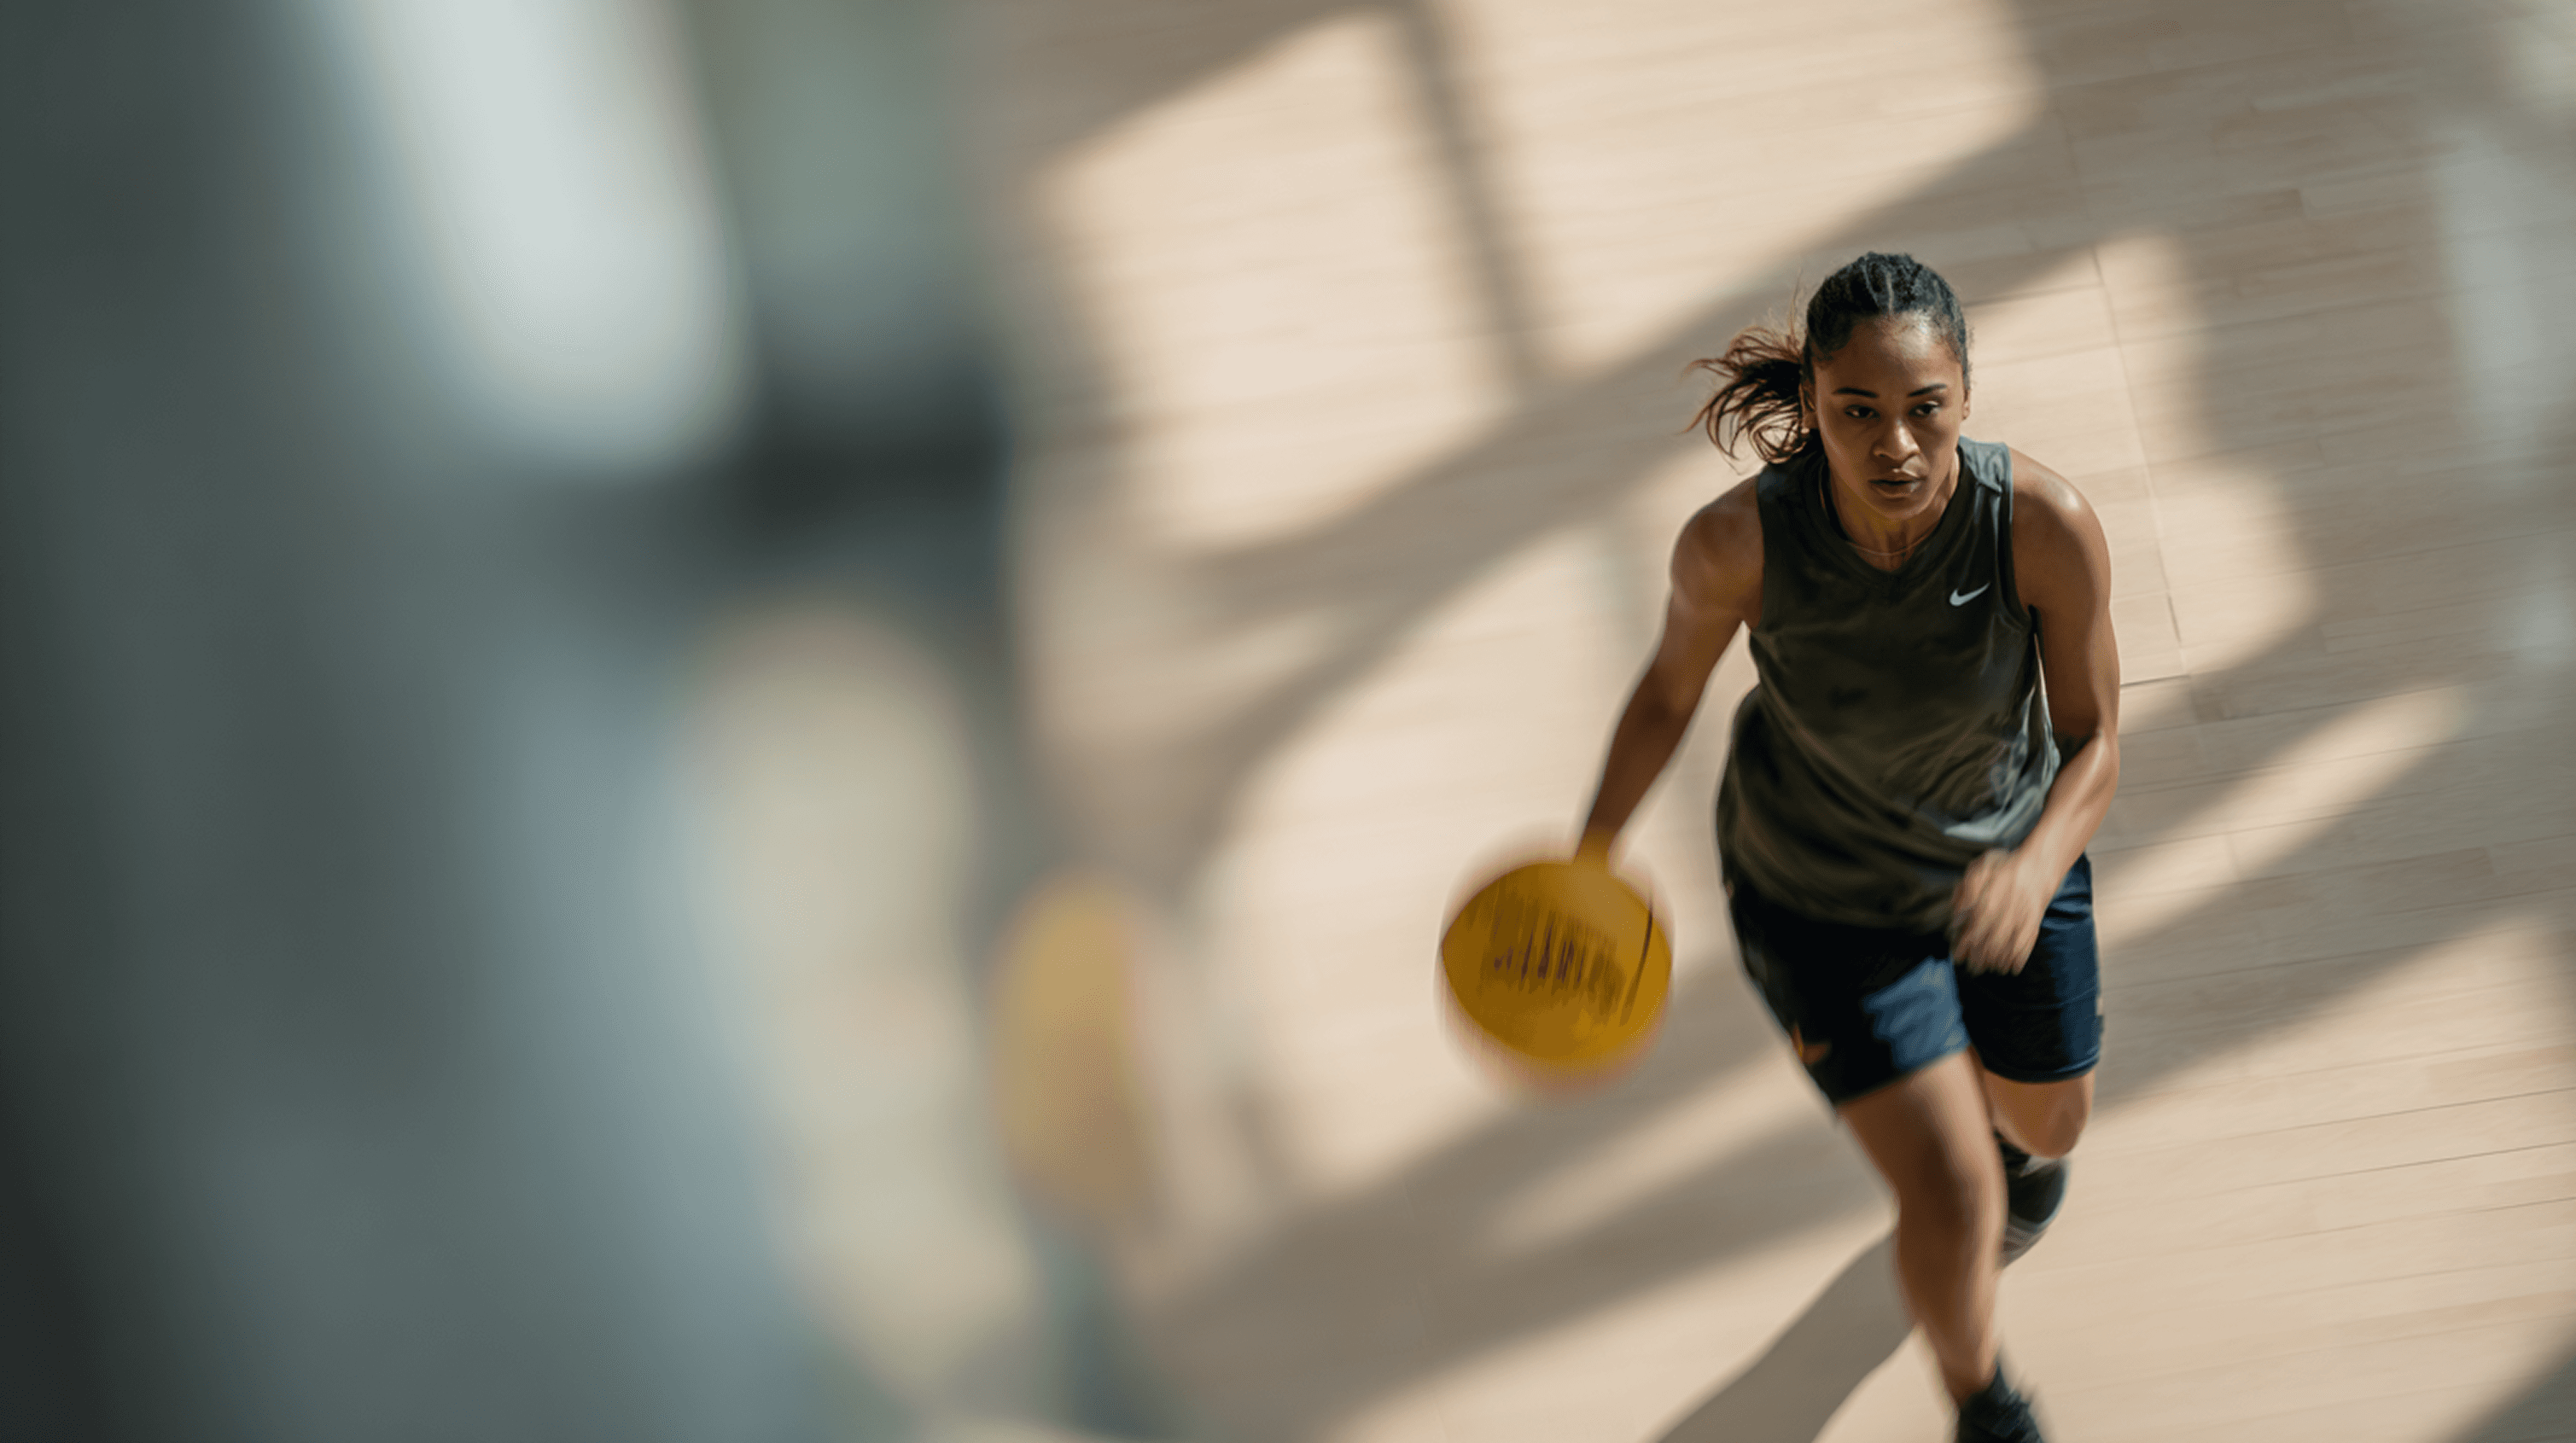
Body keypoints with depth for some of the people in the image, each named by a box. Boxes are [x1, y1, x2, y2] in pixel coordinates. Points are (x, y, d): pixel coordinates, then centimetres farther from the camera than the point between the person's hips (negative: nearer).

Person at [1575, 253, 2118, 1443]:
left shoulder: (2044, 524, -32)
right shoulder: (1740, 542, -33)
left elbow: (2093, 742, -19)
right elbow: (1671, 687, -11)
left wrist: (2037, 868, -37)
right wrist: (1589, 861, -7)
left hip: (2008, 847, 2)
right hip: (1821, 893, -2)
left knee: (2048, 1124, 25)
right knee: (1952, 1196, -7)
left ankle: (2007, 1140, 67)